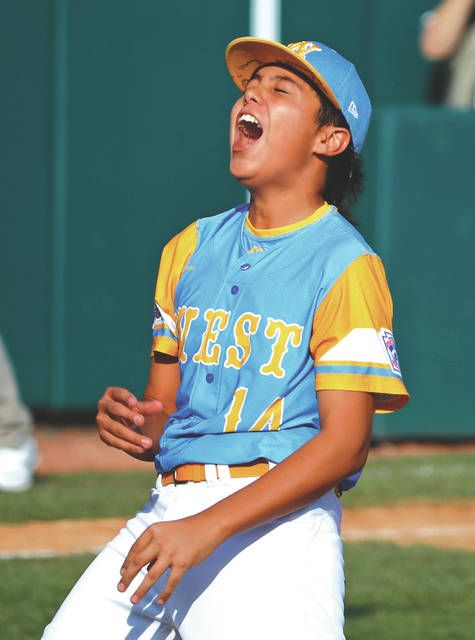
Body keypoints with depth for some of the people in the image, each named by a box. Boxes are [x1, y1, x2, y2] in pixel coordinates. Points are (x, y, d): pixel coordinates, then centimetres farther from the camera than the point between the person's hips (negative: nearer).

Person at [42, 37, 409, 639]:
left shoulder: (346, 266, -3)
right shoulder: (191, 248, 16)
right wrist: (133, 426, -4)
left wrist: (207, 528, -18)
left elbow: (345, 444, -10)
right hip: (167, 512, 5)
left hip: (273, 523, -5)